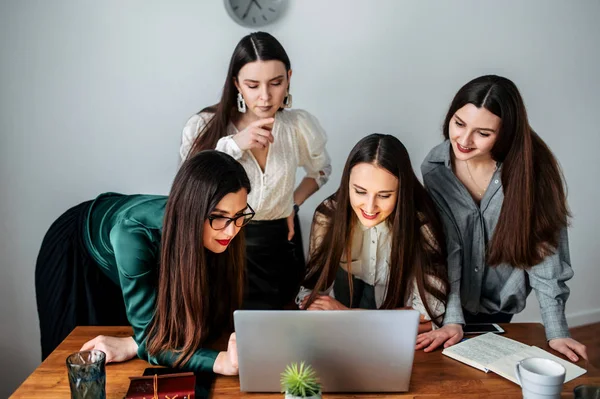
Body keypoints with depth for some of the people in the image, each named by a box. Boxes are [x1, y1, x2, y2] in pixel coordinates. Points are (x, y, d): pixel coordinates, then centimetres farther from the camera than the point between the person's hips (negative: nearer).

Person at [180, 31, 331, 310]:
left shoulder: (300, 126, -3)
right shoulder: (204, 126, -12)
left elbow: (321, 170, 18)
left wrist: (294, 203, 5)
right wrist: (232, 146, -25)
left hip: (279, 247, 3)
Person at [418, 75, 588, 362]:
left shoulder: (531, 167, -22)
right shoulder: (435, 169, -18)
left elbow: (544, 247, -19)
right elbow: (444, 249, -19)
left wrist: (556, 331, -21)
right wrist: (452, 318, -28)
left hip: (500, 304, 0)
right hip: (453, 299, 0)